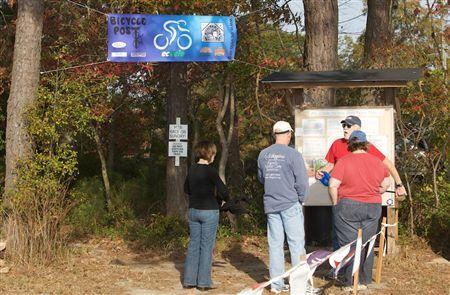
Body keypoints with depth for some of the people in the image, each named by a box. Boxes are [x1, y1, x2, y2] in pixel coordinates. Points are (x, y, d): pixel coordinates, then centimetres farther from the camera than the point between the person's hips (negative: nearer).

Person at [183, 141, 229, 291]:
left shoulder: (192, 169, 5)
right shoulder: (209, 170, -14)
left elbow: (187, 189, 19)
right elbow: (223, 190, -16)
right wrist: (225, 200, 3)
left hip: (193, 210, 6)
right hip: (209, 211, -6)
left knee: (193, 245, 12)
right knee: (207, 246, 2)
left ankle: (189, 280, 14)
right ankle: (203, 282, 5)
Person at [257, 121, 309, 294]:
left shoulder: (263, 155, 5)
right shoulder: (293, 154, -11)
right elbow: (302, 182, -10)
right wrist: (300, 199, 6)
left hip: (270, 205, 5)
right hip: (290, 204, -5)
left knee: (275, 244, 9)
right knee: (296, 244, 2)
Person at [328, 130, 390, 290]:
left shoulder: (343, 161, -9)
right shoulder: (377, 161, 3)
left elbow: (333, 185, -14)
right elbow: (385, 185, 10)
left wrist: (336, 205, -2)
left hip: (348, 207, -3)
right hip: (373, 208, 3)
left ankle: (351, 283, 6)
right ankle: (364, 281, 16)